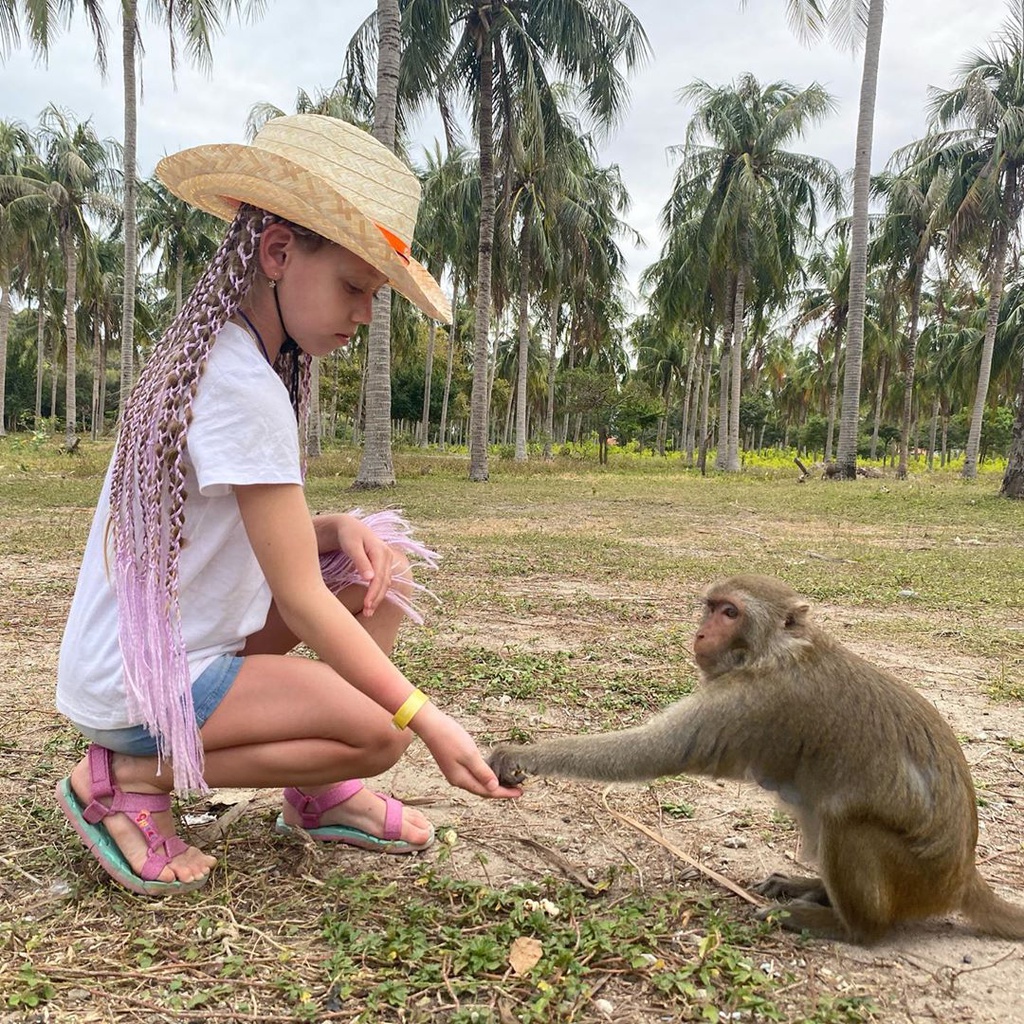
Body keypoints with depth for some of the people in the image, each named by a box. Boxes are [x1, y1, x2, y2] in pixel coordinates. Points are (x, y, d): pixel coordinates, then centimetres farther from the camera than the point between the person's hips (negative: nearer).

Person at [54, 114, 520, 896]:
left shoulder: (213, 356, 4)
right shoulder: (245, 388, -25)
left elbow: (260, 532, 9)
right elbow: (302, 601, -23)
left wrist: (338, 530, -11)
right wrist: (428, 719, -20)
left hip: (187, 636, 9)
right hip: (137, 684, -9)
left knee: (384, 568, 2)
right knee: (377, 731, -18)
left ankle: (319, 791, 8)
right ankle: (135, 776, -4)